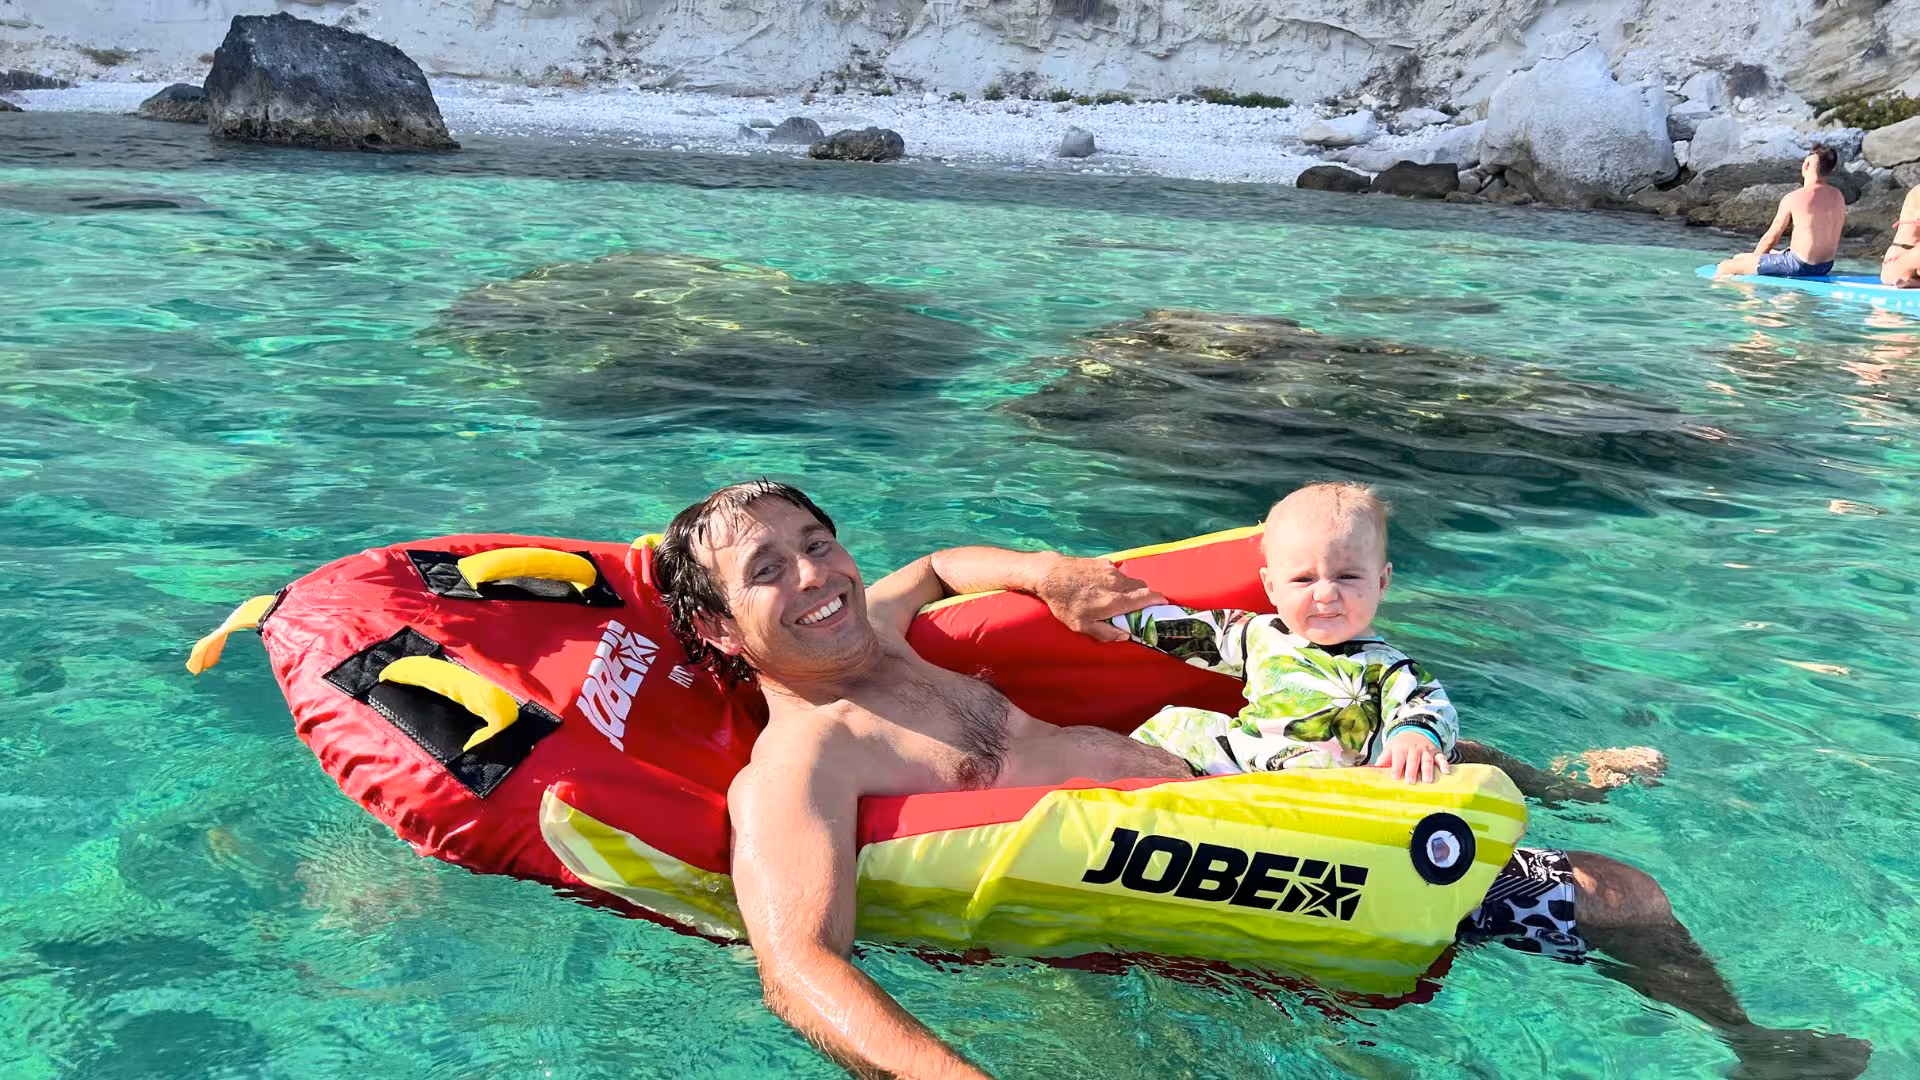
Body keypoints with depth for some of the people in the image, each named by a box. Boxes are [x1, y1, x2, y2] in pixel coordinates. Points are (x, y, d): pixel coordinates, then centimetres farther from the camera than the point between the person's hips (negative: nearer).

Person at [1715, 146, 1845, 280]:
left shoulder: (1793, 198, -15)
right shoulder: (1839, 197, 6)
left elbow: (1770, 239, -7)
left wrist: (1752, 261, 9)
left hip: (1800, 267, -9)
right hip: (1826, 266, 9)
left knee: (1725, 267, -2)